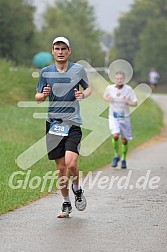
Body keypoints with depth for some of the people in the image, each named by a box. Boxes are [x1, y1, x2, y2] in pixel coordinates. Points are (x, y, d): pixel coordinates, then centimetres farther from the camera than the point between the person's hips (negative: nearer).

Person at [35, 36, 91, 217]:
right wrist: (43, 94, -11)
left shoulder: (78, 69, 2)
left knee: (71, 163, -18)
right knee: (60, 167, 4)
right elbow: (38, 97, 12)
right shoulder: (46, 72, 5)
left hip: (73, 123, -2)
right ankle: (66, 202, 20)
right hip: (53, 124, 2)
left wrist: (83, 95, -6)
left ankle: (77, 189, 13)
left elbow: (88, 88, 17)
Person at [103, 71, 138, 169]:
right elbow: (105, 96, 15)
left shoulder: (128, 89, -10)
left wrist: (127, 102, -26)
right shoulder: (110, 88, -5)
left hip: (125, 117, 0)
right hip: (113, 117, 0)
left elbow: (135, 103, -8)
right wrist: (108, 99, -8)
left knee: (124, 140, 6)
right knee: (115, 135, -22)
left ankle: (123, 160, 28)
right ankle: (116, 156, 2)